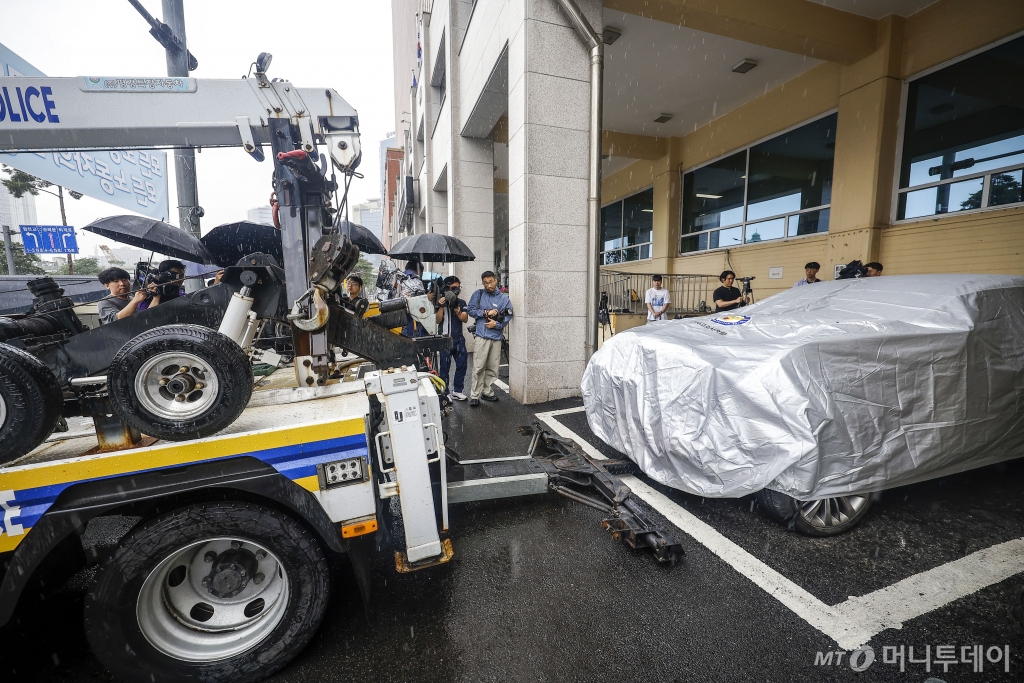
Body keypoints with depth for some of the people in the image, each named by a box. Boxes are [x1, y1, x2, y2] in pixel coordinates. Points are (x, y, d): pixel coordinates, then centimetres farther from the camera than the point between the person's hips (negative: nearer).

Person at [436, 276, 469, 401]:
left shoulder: (462, 303, 9)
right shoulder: (441, 301, -1)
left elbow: (465, 319, -2)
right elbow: (438, 320, -8)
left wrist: (457, 309, -18)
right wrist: (441, 306, -21)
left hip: (459, 339, 4)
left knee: (461, 365, 6)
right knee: (445, 367, 0)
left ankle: (457, 391, 19)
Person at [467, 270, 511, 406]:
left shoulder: (504, 297, 6)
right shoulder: (478, 294, 5)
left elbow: (508, 315, 2)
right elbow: (471, 310, 1)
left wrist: (497, 324, -13)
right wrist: (486, 313, -10)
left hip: (497, 337, 2)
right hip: (482, 336, -2)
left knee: (492, 368, 9)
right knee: (479, 367, -6)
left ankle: (486, 391, 24)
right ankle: (475, 395, 2)